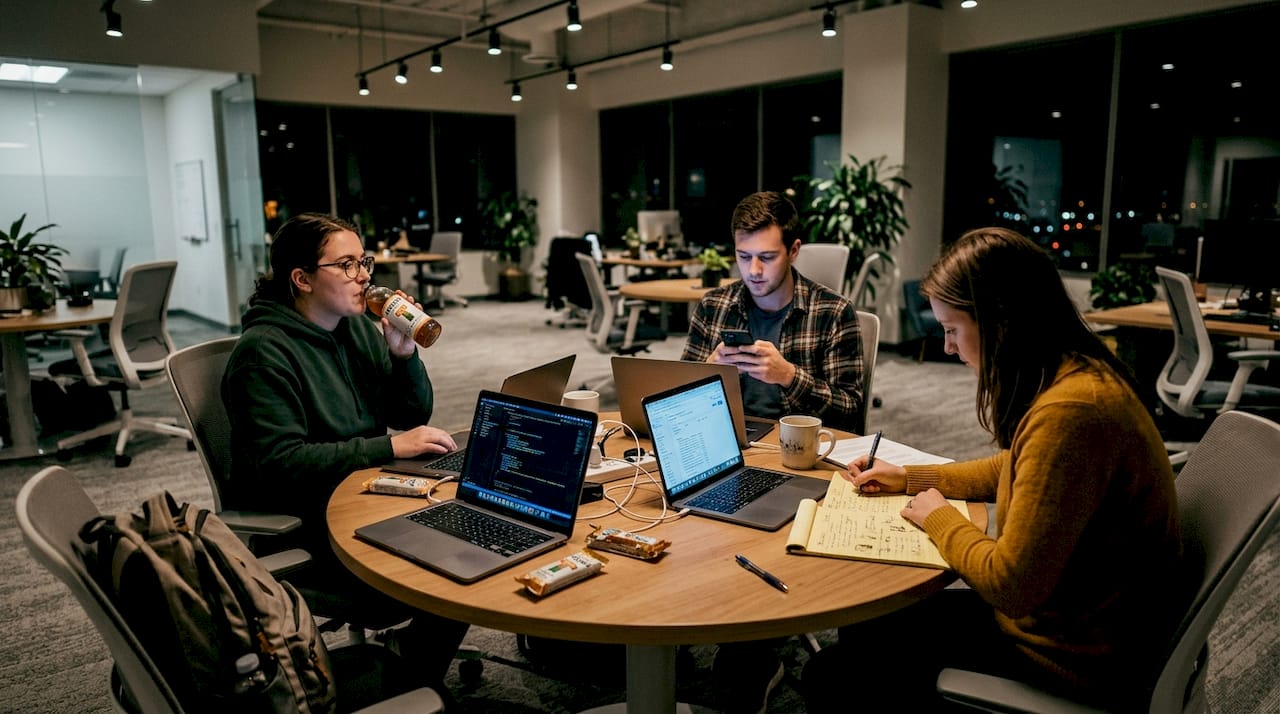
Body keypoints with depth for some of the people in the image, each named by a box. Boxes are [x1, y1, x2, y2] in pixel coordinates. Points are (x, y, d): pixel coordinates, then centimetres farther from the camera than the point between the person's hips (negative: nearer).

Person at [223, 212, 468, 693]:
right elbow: (281, 463, -24)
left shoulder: (357, 328, 6)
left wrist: (404, 352, -10)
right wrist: (389, 447, -26)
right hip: (300, 529, -7)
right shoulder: (264, 352, -15)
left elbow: (413, 416, 8)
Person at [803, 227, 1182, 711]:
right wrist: (910, 478, 15)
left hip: (1076, 657, -9)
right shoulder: (1075, 372, 1)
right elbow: (1017, 469, 20)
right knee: (862, 628, 15)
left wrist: (939, 517, -10)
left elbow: (1012, 585, -28)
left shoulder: (1069, 412, -32)